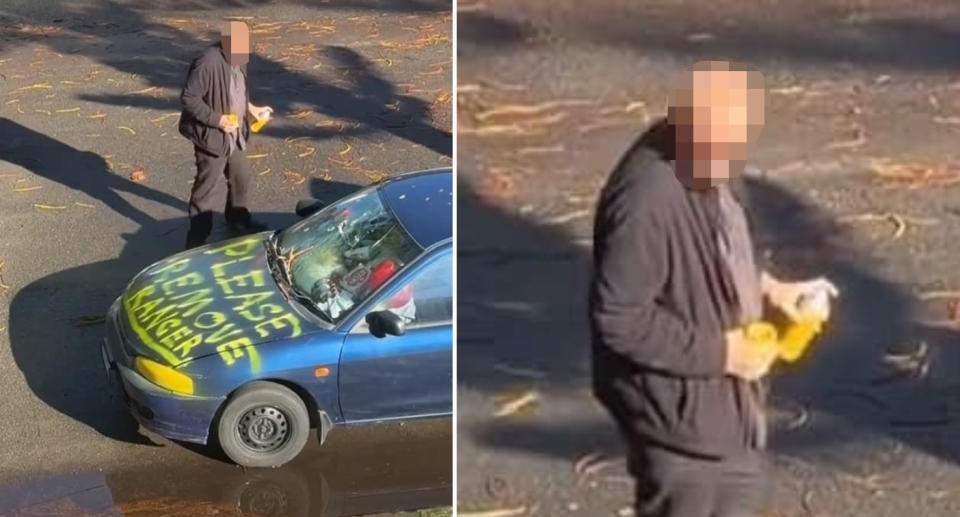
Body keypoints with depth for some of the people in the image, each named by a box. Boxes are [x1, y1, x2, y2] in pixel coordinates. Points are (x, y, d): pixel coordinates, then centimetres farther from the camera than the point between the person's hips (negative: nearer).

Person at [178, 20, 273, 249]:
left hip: (235, 134, 9)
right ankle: (197, 240, 11)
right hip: (211, 136, -9)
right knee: (208, 189, 0)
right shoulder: (207, 64, -28)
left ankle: (238, 220, 47)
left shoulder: (237, 61, 1)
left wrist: (251, 108, 6)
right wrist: (217, 119, -26)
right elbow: (188, 98, -25)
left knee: (241, 178, 25)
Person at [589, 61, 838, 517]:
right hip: (677, 402, -9)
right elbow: (618, 318, -29)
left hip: (719, 389, 9)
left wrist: (766, 288, 0)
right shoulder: (645, 202, -33)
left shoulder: (707, 172, -4)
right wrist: (717, 351, -24)